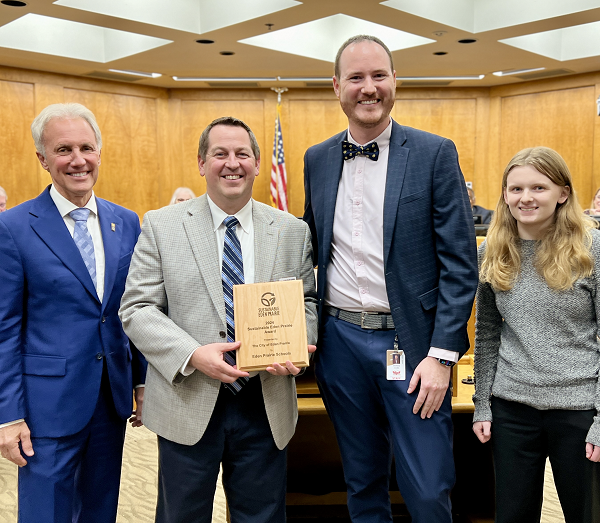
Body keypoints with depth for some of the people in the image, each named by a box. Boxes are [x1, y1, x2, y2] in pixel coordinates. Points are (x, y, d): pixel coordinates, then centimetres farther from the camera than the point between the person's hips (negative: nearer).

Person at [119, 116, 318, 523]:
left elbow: (307, 302, 9)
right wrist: (193, 355, -19)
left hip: (266, 406, 2)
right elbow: (137, 309, -4)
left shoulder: (293, 231, 5)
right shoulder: (161, 226, -1)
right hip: (188, 402, -1)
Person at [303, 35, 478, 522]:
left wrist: (442, 354, -12)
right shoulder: (317, 159, 8)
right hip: (340, 340, 4)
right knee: (362, 482, 18)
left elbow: (460, 262, -7)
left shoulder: (435, 154, -4)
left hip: (412, 341, -3)